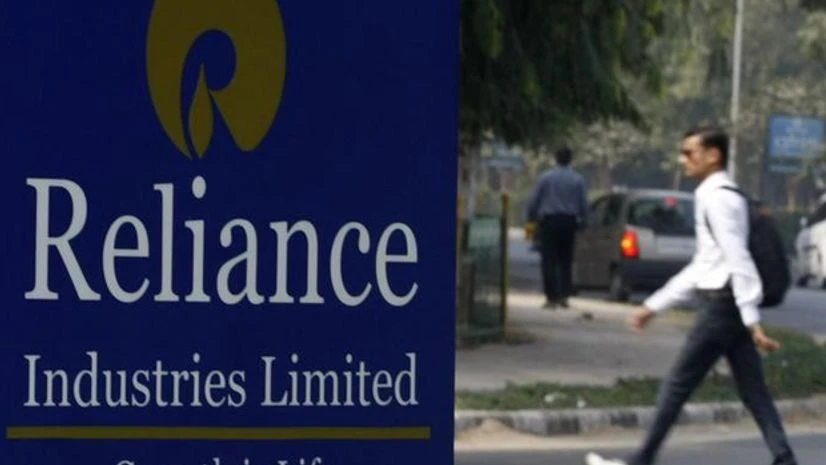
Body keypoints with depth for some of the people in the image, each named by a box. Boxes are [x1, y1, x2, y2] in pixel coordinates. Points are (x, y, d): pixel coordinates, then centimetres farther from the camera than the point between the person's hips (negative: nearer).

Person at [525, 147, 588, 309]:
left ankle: (551, 297, -6)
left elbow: (534, 200, -2)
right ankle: (564, 295, 6)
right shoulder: (578, 179, 3)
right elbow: (583, 203, 6)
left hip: (549, 221, -2)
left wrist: (531, 217, 9)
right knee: (565, 261, 10)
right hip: (569, 221, 2)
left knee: (549, 261, -1)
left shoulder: (546, 177, -3)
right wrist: (583, 221, 18)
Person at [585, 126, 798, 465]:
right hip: (730, 306, 9)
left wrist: (753, 322, -25)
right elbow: (702, 267, 24)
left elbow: (739, 262, -20)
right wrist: (654, 306, 25)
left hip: (722, 305, -9)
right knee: (753, 392, 4)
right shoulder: (721, 196, 19)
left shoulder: (717, 198, -13)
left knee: (677, 386, 0)